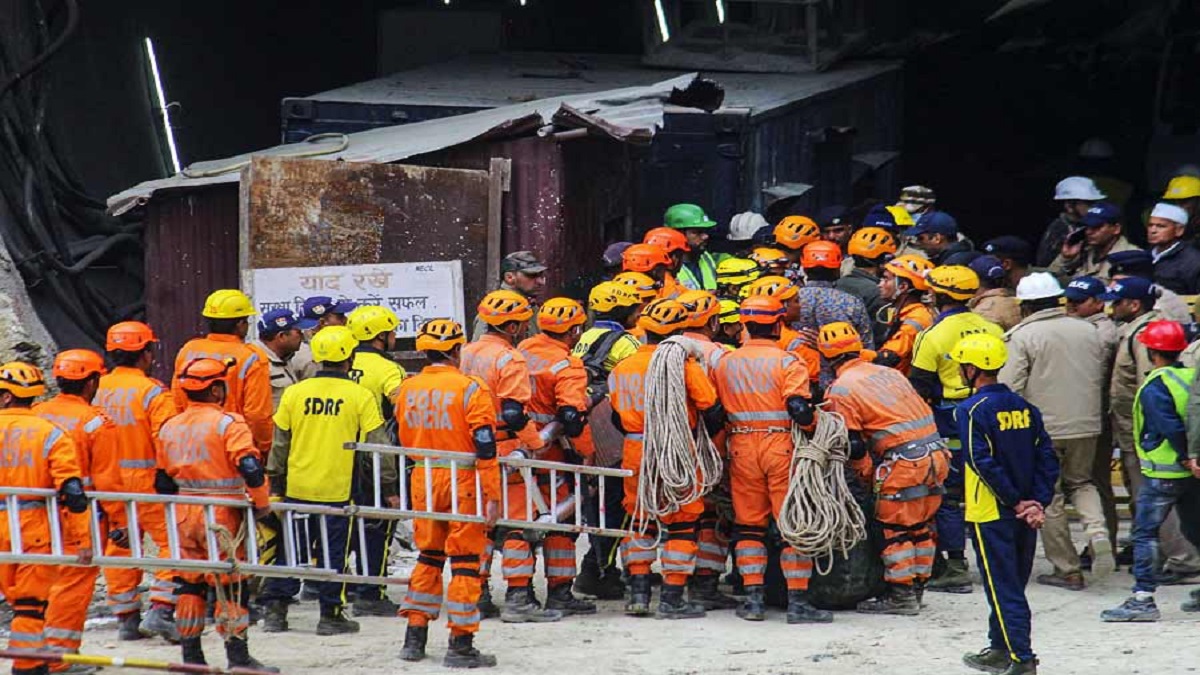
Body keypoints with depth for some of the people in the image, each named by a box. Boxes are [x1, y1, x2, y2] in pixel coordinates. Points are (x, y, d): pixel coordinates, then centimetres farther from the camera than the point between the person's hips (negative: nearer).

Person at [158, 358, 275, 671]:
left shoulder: (169, 428, 9)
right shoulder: (228, 424, -12)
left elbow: (164, 478, 15)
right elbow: (250, 466, -21)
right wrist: (262, 504, -9)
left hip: (184, 514, 6)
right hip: (221, 515, -6)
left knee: (190, 585, 12)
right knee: (232, 586, 0)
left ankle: (191, 655, 14)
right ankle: (238, 656, -1)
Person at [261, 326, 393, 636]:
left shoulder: (294, 393, 1)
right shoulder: (360, 397, -6)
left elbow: (279, 443, 7)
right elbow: (378, 444, -3)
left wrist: (276, 484, 16)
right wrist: (389, 487, 5)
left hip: (297, 487, 2)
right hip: (338, 490, -2)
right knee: (333, 552, 6)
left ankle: (275, 610, 11)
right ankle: (330, 615, 8)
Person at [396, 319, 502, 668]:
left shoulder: (407, 390, 4)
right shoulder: (470, 389, -12)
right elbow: (485, 448, -14)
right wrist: (492, 495, -12)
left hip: (423, 485, 5)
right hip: (463, 485, -5)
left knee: (428, 557, 18)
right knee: (465, 562, 1)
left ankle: (415, 636, 19)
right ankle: (460, 644, 1)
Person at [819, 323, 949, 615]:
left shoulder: (840, 389, -3)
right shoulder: (888, 373, 19)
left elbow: (853, 445, -7)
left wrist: (868, 475, 8)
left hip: (904, 462, -7)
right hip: (936, 454, 7)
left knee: (896, 527, 2)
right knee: (921, 525, 16)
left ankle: (901, 594, 3)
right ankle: (916, 587, 23)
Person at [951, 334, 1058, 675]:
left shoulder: (971, 410, -13)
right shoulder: (1024, 407, 7)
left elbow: (984, 464, -19)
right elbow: (1047, 458, 4)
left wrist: (1017, 503, -12)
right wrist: (1038, 503, -1)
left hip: (991, 514, -7)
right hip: (1025, 517, 7)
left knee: (1003, 589, -3)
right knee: (1012, 585, 18)